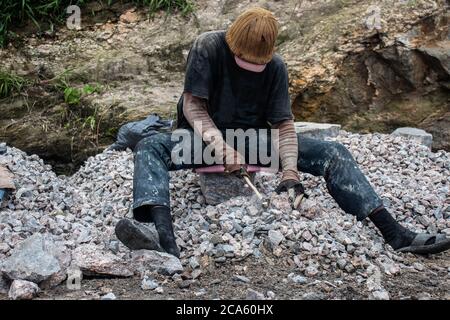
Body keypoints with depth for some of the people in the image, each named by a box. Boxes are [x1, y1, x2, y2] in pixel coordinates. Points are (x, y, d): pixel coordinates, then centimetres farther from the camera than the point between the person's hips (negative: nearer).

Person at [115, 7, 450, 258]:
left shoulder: (275, 67, -10)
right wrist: (222, 147, -33)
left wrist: (290, 172, -25)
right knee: (150, 147, -33)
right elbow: (193, 106, -19)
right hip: (207, 138, -2)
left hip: (255, 139, 2)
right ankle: (167, 243, -58)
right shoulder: (208, 47, -16)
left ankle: (395, 234, -21)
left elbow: (284, 124, -10)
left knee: (333, 153, -15)